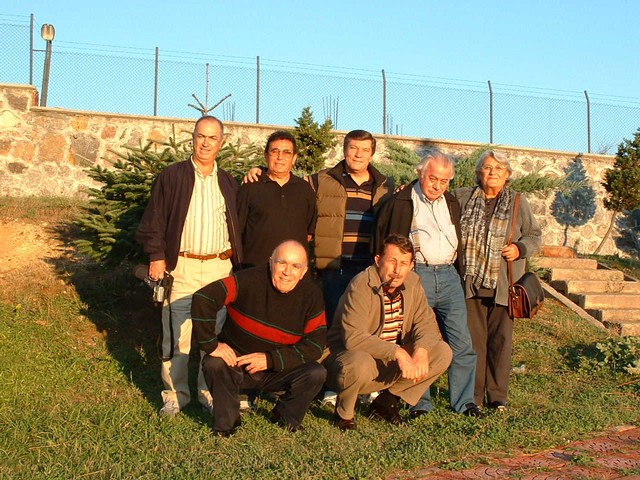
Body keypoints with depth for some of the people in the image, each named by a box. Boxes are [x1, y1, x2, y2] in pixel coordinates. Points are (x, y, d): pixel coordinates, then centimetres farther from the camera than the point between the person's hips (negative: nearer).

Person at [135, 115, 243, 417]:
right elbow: (153, 221, 1)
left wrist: (236, 263, 9)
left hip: (220, 267, 3)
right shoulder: (172, 177, 4)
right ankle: (175, 394, 11)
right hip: (181, 267, -3)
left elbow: (236, 227, 17)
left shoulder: (229, 184, 14)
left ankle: (210, 393, 18)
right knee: (177, 336, -2)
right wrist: (156, 256, -7)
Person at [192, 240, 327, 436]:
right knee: (214, 364, -33)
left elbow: (315, 345, -14)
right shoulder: (250, 280, -20)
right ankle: (227, 421, -6)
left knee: (317, 374, -22)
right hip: (237, 363, -2)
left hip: (279, 370, 2)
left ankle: (286, 416, 7)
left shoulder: (311, 295, -11)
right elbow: (203, 298, -27)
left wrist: (270, 359, -22)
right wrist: (211, 345, -27)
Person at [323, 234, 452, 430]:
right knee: (360, 364, -41)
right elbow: (353, 338, -31)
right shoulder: (361, 285, -22)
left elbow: (426, 322, 0)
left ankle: (386, 401, 6)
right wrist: (397, 352, -35)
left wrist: (421, 351, -22)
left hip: (392, 362, 7)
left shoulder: (412, 282, -1)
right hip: (348, 354, -6)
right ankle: (344, 412, -6)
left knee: (442, 353, -7)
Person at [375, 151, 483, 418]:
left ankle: (465, 401, 12)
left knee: (461, 341, 2)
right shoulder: (401, 203, 0)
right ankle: (420, 403, 11)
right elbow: (387, 242, 2)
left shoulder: (451, 203, 18)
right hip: (416, 276, -4)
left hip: (449, 276, 5)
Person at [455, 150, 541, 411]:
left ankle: (497, 395, 14)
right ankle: (474, 395, 13)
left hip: (504, 286, 0)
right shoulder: (462, 198, 10)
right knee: (473, 338, 2)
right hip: (470, 283, 1)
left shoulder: (518, 202, 8)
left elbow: (534, 236, 12)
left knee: (501, 339, 3)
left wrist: (520, 248, -8)